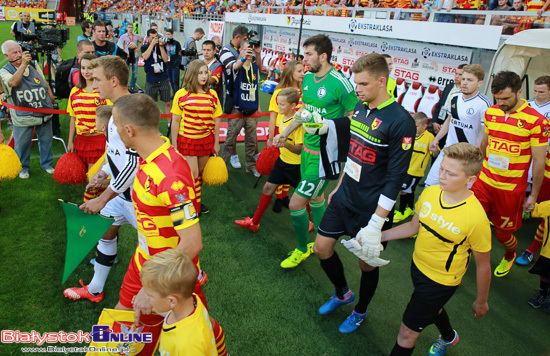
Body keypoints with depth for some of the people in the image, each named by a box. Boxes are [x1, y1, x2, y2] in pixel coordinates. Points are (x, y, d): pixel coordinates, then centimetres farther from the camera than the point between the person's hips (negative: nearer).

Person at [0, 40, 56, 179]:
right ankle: (23, 168, 25)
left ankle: (47, 164, 31)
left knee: (46, 140, 13)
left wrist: (51, 97, 16)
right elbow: (13, 82, -27)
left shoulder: (33, 65, 10)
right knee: (22, 143, 5)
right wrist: (23, 64, -32)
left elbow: (45, 83, 22)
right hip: (23, 117, -3)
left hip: (44, 112, 4)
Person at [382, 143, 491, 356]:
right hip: (418, 265, 6)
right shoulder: (430, 192, -14)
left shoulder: (476, 218, -29)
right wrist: (379, 236, -6)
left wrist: (481, 302, -1)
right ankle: (448, 337, 67)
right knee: (432, 308, 34)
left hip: (441, 281, -6)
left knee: (407, 333, 2)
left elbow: (483, 266, -14)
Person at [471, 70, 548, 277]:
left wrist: (533, 196, -3)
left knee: (503, 233, 12)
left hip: (511, 189, -3)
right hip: (483, 182, 3)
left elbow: (538, 161, -8)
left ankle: (509, 257, 46)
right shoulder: (490, 113, 1)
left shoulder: (536, 121, -14)